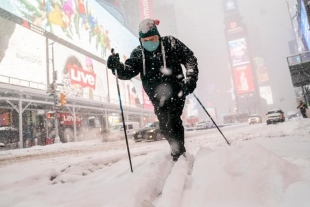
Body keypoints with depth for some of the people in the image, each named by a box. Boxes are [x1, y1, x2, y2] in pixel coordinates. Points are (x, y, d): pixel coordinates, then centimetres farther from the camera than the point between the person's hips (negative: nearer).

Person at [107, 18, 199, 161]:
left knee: (173, 120, -11)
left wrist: (190, 78, -14)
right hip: (157, 96, 3)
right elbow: (128, 72, -7)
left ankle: (179, 152, 3)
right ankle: (177, 148, 22)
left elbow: (189, 58, -1)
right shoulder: (138, 53, 3)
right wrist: (117, 65, -28)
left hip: (175, 91, -3)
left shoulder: (170, 43, -3)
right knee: (164, 126, 4)